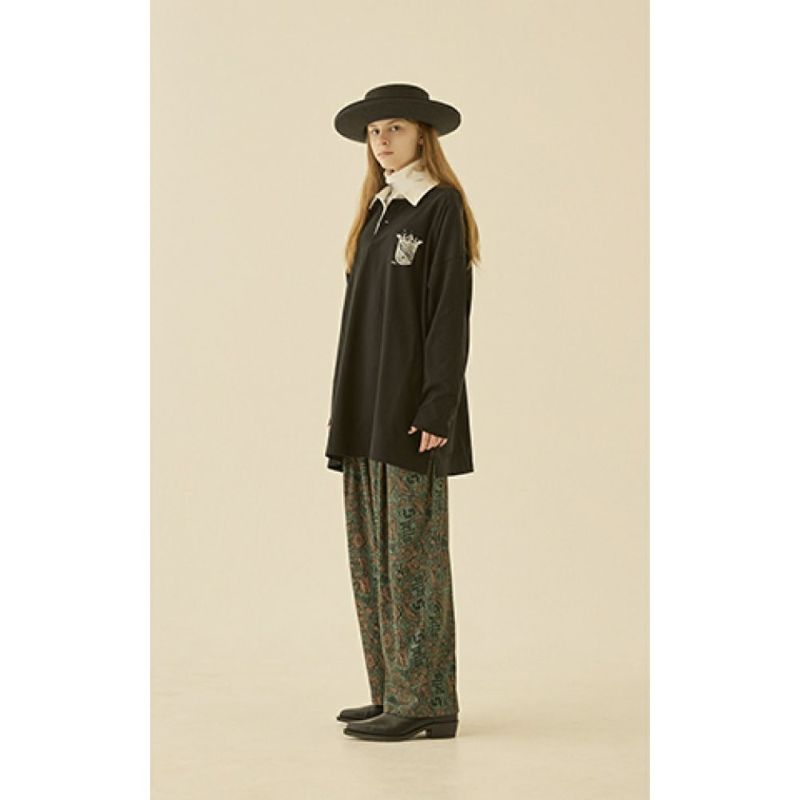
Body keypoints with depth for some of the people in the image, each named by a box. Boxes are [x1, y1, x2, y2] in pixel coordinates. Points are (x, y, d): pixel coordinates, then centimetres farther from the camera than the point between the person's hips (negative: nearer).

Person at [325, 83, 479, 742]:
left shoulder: (440, 207, -6)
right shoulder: (379, 208, 17)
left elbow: (450, 313, -12)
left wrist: (436, 410, -18)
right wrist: (348, 408, 14)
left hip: (411, 407, -8)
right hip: (366, 407, 8)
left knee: (412, 552, -5)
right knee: (372, 552, 8)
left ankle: (425, 704, 2)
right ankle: (392, 693, 16)